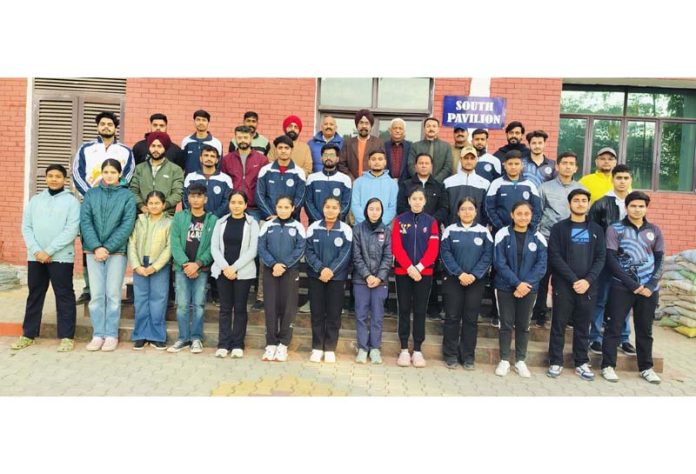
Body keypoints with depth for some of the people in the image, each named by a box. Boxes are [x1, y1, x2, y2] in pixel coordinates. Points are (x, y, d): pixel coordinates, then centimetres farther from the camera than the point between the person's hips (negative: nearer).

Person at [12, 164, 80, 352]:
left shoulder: (71, 201, 0)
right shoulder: (35, 200, 13)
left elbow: (71, 231, -9)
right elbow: (26, 227, 7)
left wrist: (49, 251, -13)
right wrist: (37, 250, -8)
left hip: (61, 257, -4)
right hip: (35, 257, 4)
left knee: (64, 296, -1)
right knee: (34, 295, 12)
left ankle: (67, 336, 5)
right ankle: (28, 334, 22)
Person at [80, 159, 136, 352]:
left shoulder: (127, 195, 3)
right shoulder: (91, 194, 9)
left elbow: (127, 225, -5)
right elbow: (85, 221, 1)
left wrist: (108, 248, -11)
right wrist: (96, 247, -11)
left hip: (117, 251, -2)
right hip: (94, 251, 2)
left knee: (113, 294, -1)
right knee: (96, 294, 2)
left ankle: (111, 335, 7)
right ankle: (98, 334, 9)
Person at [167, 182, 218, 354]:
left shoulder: (212, 220, 3)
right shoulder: (179, 217, 7)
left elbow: (213, 246, -4)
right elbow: (174, 242, -1)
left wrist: (197, 264, -14)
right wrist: (185, 263, -12)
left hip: (202, 269, -1)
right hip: (182, 267, 1)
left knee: (198, 304, 1)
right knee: (182, 304, 1)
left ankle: (196, 338, 11)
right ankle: (183, 338, 12)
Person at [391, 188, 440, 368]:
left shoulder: (431, 222, 4)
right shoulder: (400, 220, 1)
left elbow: (433, 249, -3)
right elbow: (396, 247, -6)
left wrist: (419, 267, -14)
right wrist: (409, 267, -16)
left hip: (424, 273, 1)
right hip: (402, 272, -1)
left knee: (420, 311, 5)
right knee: (404, 310, 5)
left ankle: (418, 351, 12)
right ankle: (404, 350, 13)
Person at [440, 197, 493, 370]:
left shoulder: (483, 232, 3)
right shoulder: (450, 230, 0)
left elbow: (488, 256, -2)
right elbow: (445, 254, -5)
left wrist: (474, 275, -13)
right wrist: (459, 273, -15)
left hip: (476, 282, 1)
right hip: (453, 280, -1)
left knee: (471, 318, 6)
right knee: (452, 317, 3)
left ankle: (468, 356, 16)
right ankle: (450, 354, 14)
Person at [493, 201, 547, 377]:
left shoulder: (538, 238, 0)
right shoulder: (503, 235, -7)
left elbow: (541, 265, -3)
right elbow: (499, 263, -11)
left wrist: (526, 284, -16)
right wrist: (517, 283, -18)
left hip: (529, 288, 2)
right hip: (505, 287, -2)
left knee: (523, 325, 10)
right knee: (506, 324, 5)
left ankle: (520, 361, 23)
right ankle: (504, 360, 17)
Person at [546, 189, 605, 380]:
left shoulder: (596, 230, 11)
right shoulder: (559, 228, 2)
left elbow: (600, 258, 5)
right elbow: (555, 257, -6)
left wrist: (588, 280, -11)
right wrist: (574, 280, -14)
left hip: (588, 286, 2)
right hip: (563, 285, -2)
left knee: (583, 326, 9)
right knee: (559, 324, 2)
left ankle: (582, 363, 20)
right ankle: (556, 362, 12)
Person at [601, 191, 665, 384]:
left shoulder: (654, 231, 10)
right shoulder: (615, 229, 0)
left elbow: (660, 260, 9)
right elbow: (611, 260, -7)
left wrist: (651, 285, -6)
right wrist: (632, 284, -12)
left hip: (649, 287, 3)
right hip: (622, 286, -3)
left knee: (645, 329, 11)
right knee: (614, 327, -1)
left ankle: (646, 367, 23)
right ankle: (608, 366, 9)